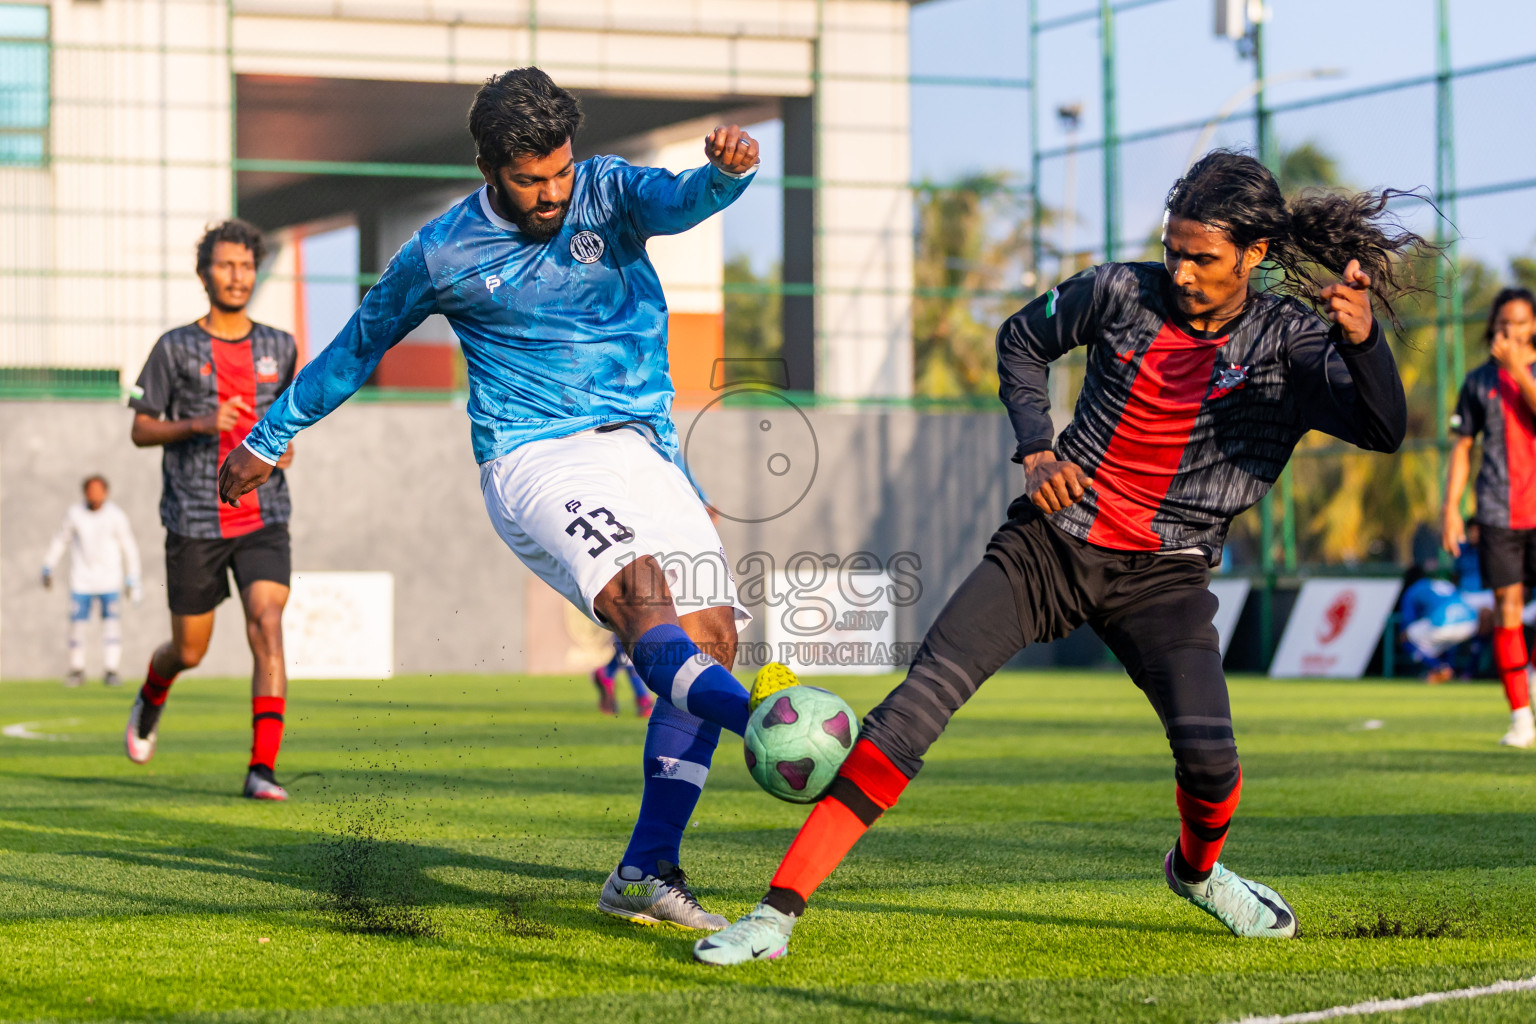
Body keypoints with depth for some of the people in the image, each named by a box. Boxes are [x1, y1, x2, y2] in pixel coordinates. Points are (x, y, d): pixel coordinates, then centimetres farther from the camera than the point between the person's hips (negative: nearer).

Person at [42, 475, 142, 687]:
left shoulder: (116, 516, -7)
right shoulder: (73, 513, -3)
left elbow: (129, 549, 2)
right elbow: (60, 541, 11)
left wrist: (132, 581, 3)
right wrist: (48, 568, 11)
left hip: (109, 580, -1)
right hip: (81, 580, 1)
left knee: (112, 622, -9)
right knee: (77, 624, -2)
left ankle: (110, 670, -2)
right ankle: (77, 669, 11)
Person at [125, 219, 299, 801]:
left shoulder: (279, 347, 9)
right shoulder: (175, 349, 0)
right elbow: (140, 430, 2)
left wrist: (285, 446, 3)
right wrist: (199, 424, -16)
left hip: (263, 519, 1)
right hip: (195, 523, -1)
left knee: (267, 626, -20)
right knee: (189, 652, 9)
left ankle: (262, 769, -21)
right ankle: (151, 700, 46)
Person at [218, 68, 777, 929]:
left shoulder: (610, 194, 3)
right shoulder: (443, 254, 0)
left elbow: (681, 200, -20)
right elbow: (360, 345, 16)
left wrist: (726, 171, -45)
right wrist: (269, 439, 25)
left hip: (644, 448, 4)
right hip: (535, 460, -4)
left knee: (713, 637, -9)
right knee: (640, 597, -31)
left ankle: (647, 871, -5)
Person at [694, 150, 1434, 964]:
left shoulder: (1288, 340, -7)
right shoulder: (1122, 293, -2)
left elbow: (1384, 429, -21)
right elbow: (1021, 340, 16)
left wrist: (1362, 336, -40)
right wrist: (1036, 451, 2)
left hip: (1161, 575, -1)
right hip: (1051, 542, 1)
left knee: (1208, 754, -21)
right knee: (915, 706, -15)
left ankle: (1197, 871, 18)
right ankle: (778, 913, -15)